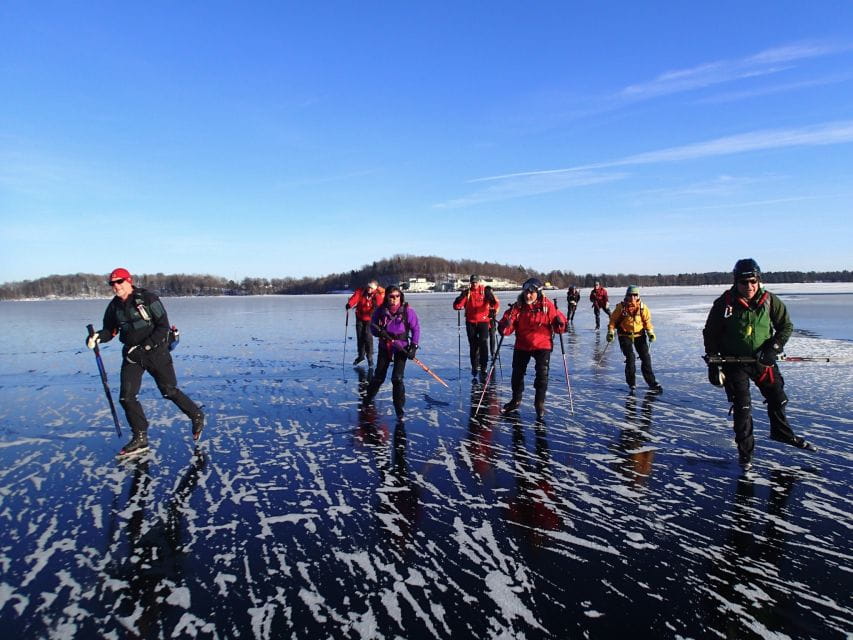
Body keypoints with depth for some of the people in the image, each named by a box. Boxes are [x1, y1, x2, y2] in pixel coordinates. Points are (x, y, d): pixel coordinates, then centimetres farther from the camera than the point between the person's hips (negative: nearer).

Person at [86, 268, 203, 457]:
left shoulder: (148, 299, -13)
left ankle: (197, 417, 24)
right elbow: (110, 330, 10)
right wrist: (98, 336, -14)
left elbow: (163, 327, -15)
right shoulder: (114, 306, 4)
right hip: (132, 354, 5)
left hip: (156, 351, -5)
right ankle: (140, 438, 9)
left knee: (169, 391, 1)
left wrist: (144, 347, -21)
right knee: (126, 397, -2)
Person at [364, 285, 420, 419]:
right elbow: (373, 326, 2)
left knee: (397, 378, -9)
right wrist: (379, 332, -21)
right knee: (379, 376, 11)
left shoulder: (407, 311, -12)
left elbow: (416, 328, -4)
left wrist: (413, 346, -11)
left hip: (401, 347, -2)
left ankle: (399, 407, 4)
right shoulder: (380, 310, -8)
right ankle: (369, 396, 39)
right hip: (384, 346, 2)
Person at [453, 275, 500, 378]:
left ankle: (483, 367, -4)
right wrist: (462, 296, -20)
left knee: (483, 343, -10)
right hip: (470, 322, 2)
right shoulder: (467, 292, 3)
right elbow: (456, 306, -4)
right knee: (473, 345, 9)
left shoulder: (485, 291, 0)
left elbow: (496, 303, -9)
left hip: (483, 321, -2)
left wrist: (494, 309, -31)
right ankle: (475, 366, 24)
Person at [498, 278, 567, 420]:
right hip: (522, 345, 2)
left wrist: (560, 322, -27)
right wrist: (505, 325, -31)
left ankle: (539, 403, 13)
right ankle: (516, 400, 34)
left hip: (542, 345, -2)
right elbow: (508, 328, -9)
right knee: (517, 373, 12)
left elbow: (558, 327, -5)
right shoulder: (518, 306, -8)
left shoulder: (547, 306, -11)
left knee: (542, 374, -7)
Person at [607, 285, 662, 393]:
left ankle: (651, 382, 12)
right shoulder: (621, 307, -10)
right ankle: (631, 382, 5)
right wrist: (610, 331, -11)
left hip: (639, 335, 3)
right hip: (625, 335, -3)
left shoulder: (642, 307, -4)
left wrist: (650, 332, -5)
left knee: (646, 357, 2)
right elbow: (613, 319, -2)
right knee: (630, 358, -12)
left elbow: (647, 320, 6)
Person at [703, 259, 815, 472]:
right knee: (742, 407, -1)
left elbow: (786, 325, 4)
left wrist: (774, 348, -11)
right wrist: (713, 364, -10)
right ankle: (745, 451, 15)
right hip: (733, 362, -3)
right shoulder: (724, 304, -14)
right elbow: (710, 334, -7)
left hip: (762, 360, 3)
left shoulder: (769, 300, -7)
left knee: (778, 398, 17)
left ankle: (782, 433, 46)